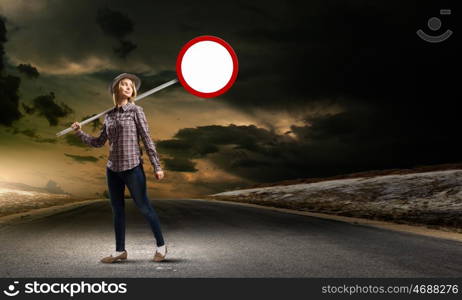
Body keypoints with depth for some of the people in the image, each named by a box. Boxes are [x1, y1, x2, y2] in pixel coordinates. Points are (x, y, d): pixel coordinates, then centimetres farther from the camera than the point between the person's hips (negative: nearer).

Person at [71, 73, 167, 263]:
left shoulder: (136, 111, -3)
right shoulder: (109, 116, 10)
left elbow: (147, 139, -5)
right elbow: (99, 142, 14)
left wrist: (156, 166, -8)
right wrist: (80, 133, 3)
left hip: (132, 167, -5)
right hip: (112, 168, 5)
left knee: (144, 207, 0)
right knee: (117, 210, 9)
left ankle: (161, 246, 12)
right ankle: (120, 251, 18)